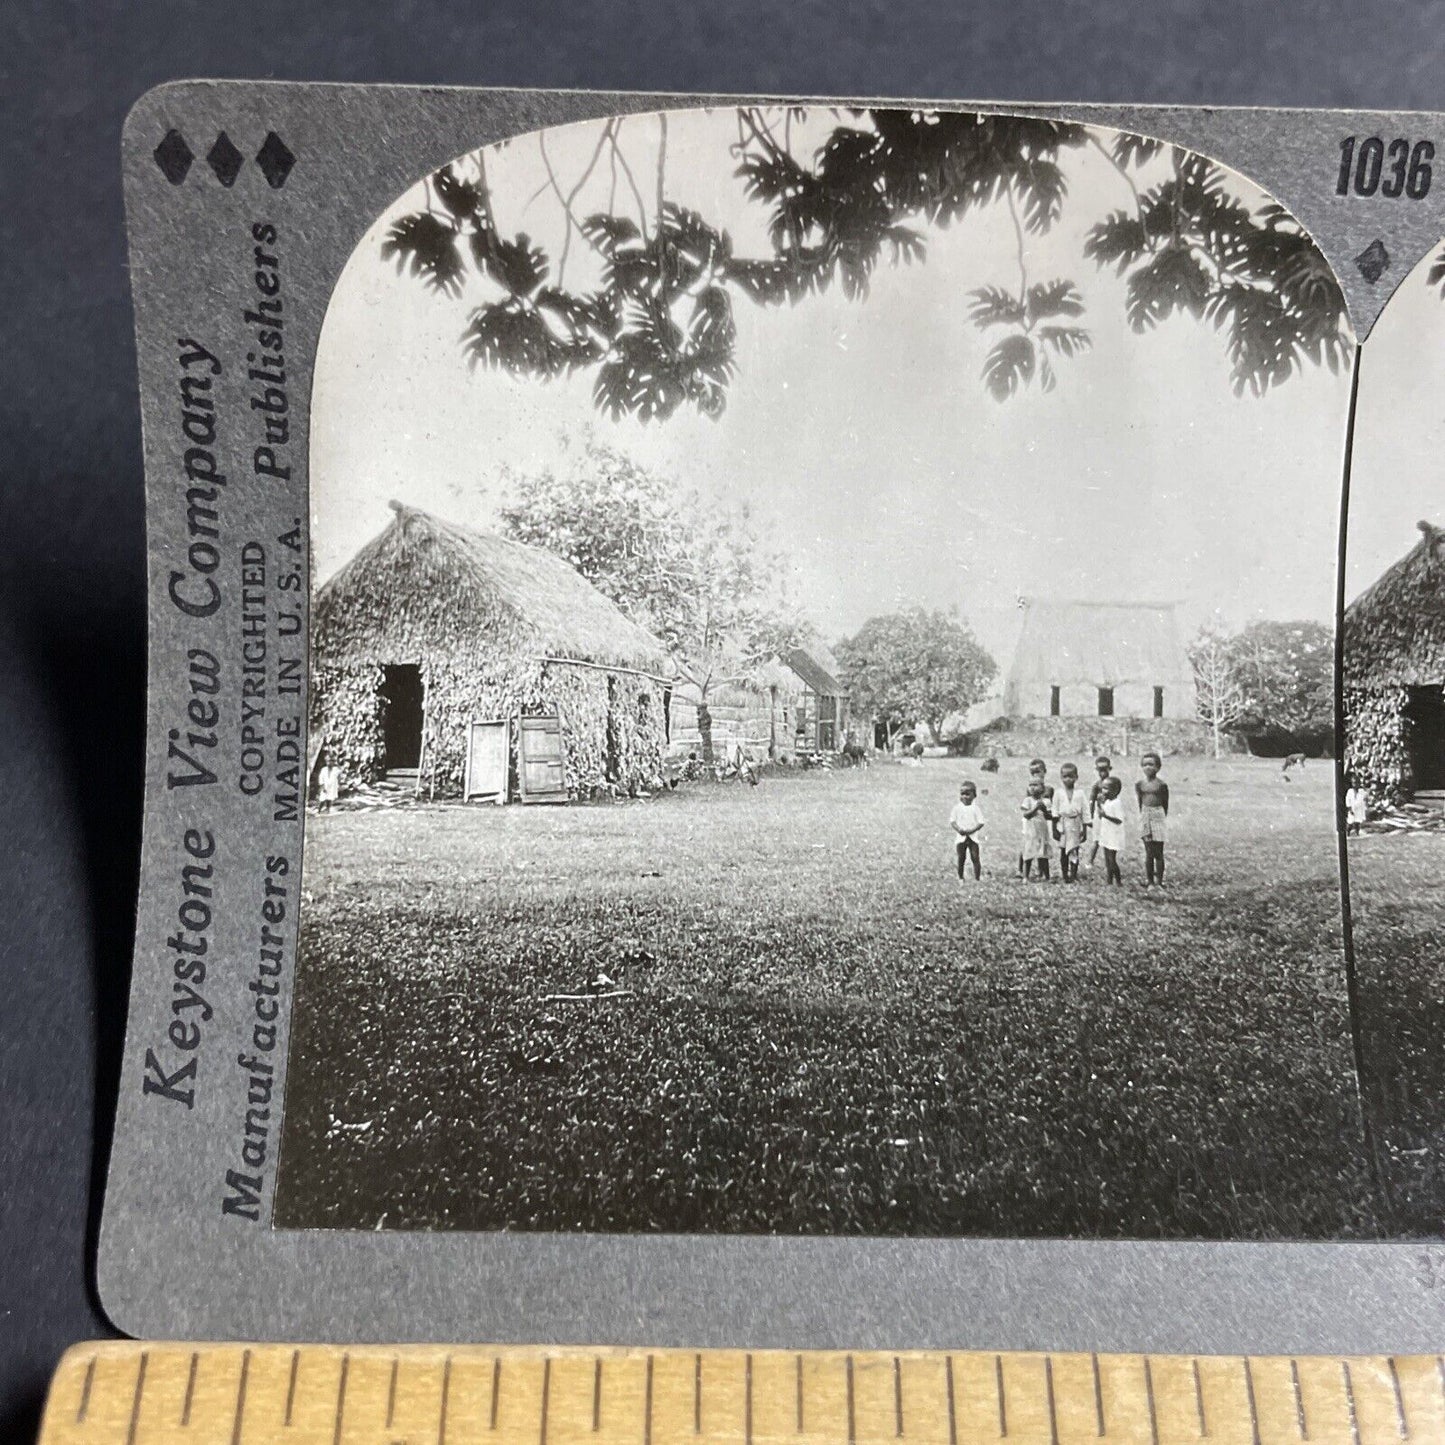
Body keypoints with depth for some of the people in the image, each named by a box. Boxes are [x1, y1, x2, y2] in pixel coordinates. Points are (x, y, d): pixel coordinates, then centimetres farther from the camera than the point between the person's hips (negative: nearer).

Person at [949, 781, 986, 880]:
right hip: (960, 837, 1)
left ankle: (976, 879, 4)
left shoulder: (976, 808, -2)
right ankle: (960, 879, 17)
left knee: (975, 858, -2)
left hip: (973, 837, -1)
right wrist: (959, 829, -16)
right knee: (961, 859, 6)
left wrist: (972, 830, -18)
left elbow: (981, 823, -4)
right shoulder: (957, 808, 2)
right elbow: (952, 821, 2)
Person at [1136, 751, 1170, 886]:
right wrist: (1142, 816, 7)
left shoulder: (1162, 784, -4)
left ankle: (1159, 881, 9)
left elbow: (1165, 804, 3)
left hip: (1158, 816, -2)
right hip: (1145, 818, 2)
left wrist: (1162, 817, 3)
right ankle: (1149, 881, 8)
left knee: (1158, 852, 2)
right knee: (1149, 852, 2)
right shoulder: (1139, 784, 4)